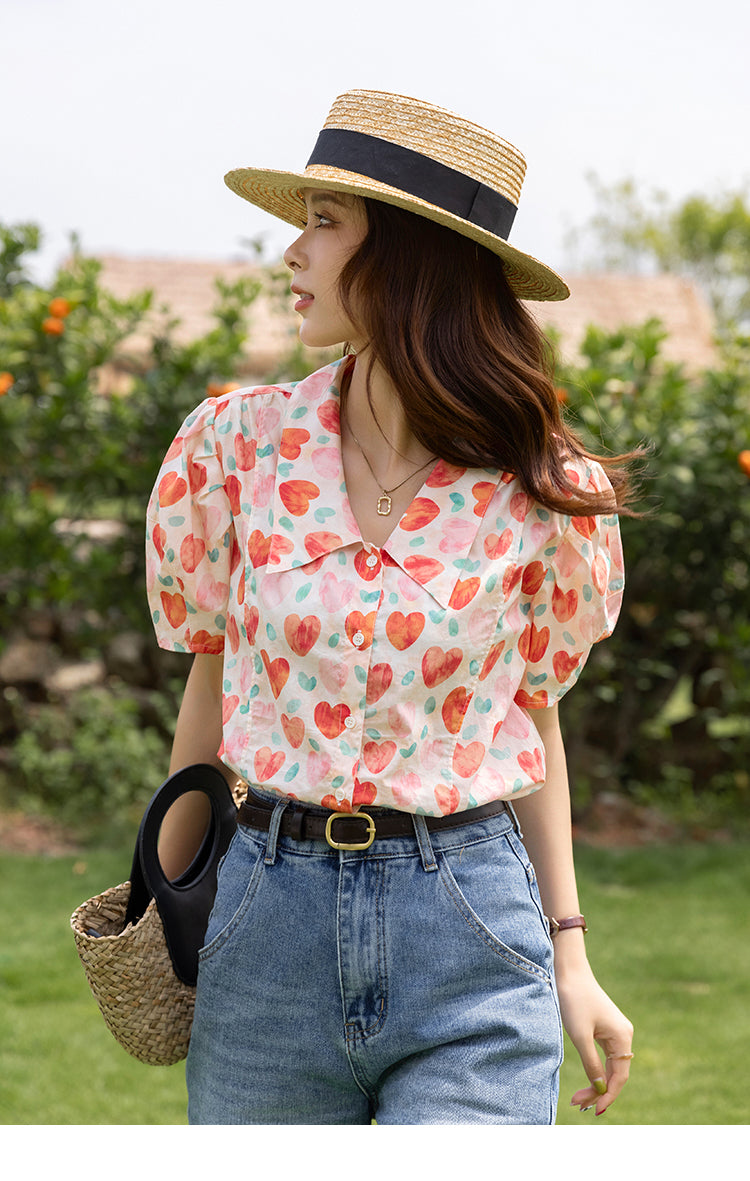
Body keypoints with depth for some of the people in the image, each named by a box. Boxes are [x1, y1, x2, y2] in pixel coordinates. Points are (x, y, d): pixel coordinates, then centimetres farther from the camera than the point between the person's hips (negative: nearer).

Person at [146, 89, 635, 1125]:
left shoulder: (541, 495, -4)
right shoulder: (240, 444, 0)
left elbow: (530, 716, 8)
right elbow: (215, 677, 11)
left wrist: (570, 958, 4)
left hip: (471, 928, -2)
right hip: (267, 921, 2)